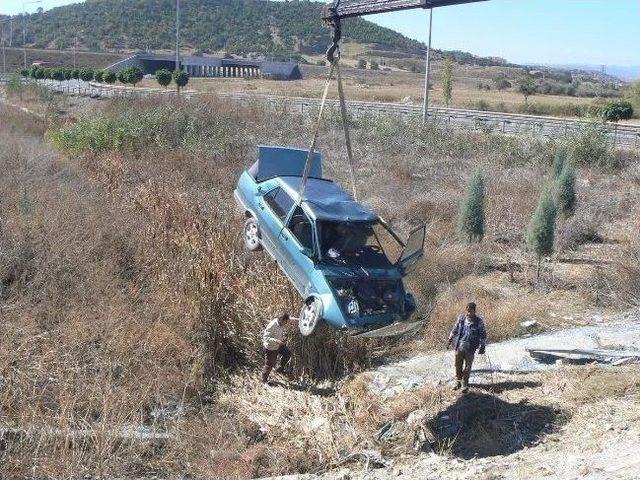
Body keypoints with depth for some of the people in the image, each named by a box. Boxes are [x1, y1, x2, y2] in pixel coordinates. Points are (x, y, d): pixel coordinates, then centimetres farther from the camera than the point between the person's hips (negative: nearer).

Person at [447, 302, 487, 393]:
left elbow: (483, 335, 0)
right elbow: (455, 329, 14)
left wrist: (482, 347, -2)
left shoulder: (479, 322, -7)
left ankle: (465, 384, 17)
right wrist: (450, 340, 17)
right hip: (459, 346, 3)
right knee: (458, 365, 11)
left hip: (470, 349, -3)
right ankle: (458, 381, 28)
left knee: (467, 367, 3)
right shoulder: (461, 318, 1)